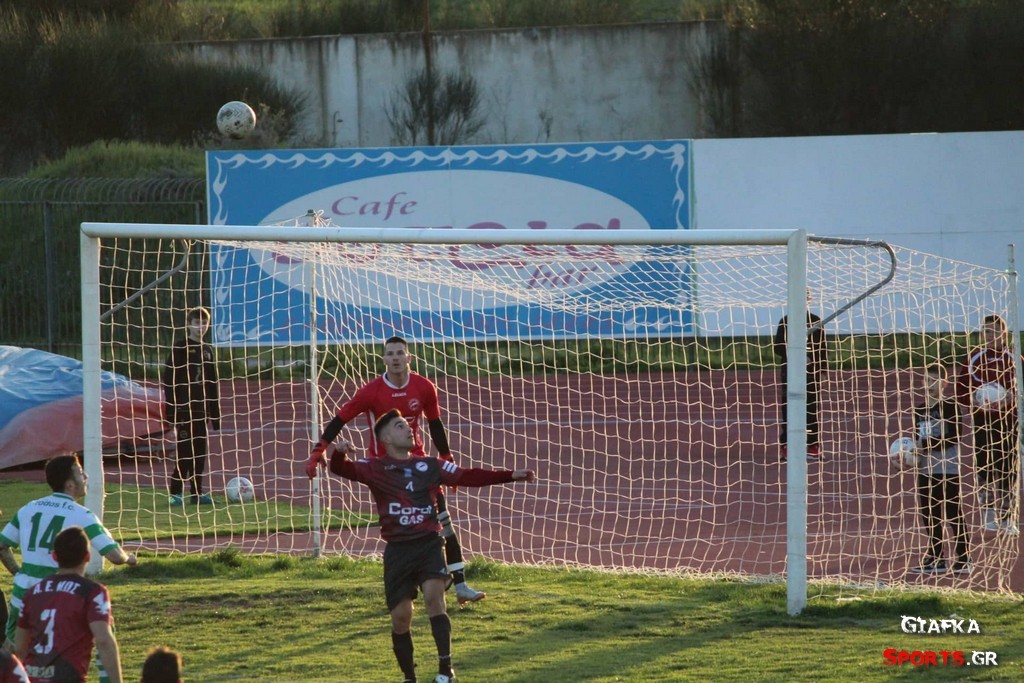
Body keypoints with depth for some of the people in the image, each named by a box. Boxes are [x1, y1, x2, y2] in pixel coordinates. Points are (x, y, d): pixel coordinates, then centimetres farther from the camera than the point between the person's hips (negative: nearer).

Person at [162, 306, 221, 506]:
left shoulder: (207, 351, 17)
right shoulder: (180, 348, -3)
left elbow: (213, 383, 22)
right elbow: (169, 379, -8)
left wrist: (215, 413, 18)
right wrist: (171, 408, -15)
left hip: (202, 408, 6)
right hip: (184, 408, -6)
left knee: (200, 450, 7)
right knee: (185, 451, -11)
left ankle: (197, 492, 12)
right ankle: (176, 493, -9)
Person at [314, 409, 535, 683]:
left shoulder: (430, 466, 12)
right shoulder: (375, 469, 4)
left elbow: (469, 476, 11)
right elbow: (343, 469, -11)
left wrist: (511, 475, 4)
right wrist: (337, 453, -35)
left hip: (429, 544, 1)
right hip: (397, 550, -1)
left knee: (434, 596, -22)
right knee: (400, 616, -1)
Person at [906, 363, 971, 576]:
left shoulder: (950, 406, -8)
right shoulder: (920, 410, 12)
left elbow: (954, 437, -16)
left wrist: (929, 444, -23)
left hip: (948, 468, -7)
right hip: (926, 469, 7)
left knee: (954, 514, -4)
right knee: (930, 515, 10)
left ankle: (963, 559, -1)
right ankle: (936, 559, 18)